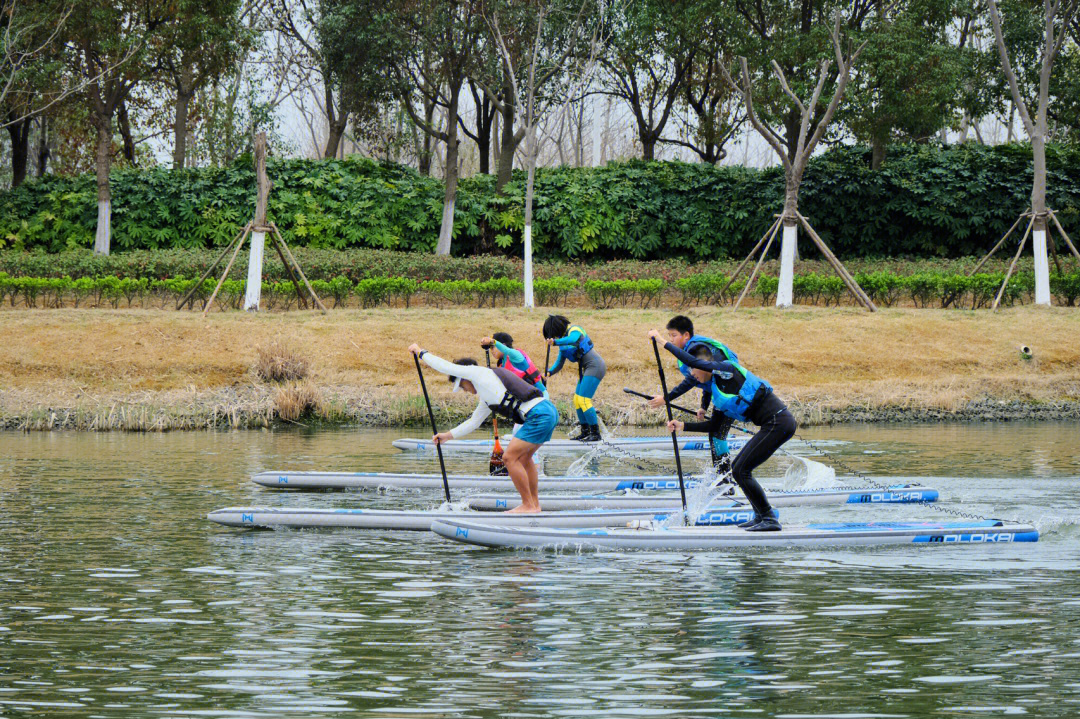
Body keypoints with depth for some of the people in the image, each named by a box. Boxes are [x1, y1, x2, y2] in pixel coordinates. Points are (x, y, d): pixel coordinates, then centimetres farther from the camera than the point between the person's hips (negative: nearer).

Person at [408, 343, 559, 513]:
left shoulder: (480, 373, 1)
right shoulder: (486, 397, 27)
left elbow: (445, 366, 5)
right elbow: (474, 422, 37)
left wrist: (421, 352, 17)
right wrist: (448, 435, 36)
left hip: (539, 415, -10)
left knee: (510, 457, -7)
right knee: (523, 457, 23)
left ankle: (528, 505, -3)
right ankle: (535, 503, 27)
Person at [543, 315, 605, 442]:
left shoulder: (574, 330, -11)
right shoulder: (563, 342, 16)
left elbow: (573, 339, -36)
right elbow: (559, 363, 15)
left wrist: (555, 342, -46)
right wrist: (550, 372, -3)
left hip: (595, 366, -10)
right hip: (587, 369, 10)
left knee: (584, 400, -14)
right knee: (577, 400, 10)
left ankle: (595, 433, -10)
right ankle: (585, 432, 17)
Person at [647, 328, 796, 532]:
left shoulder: (725, 370, -7)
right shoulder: (717, 391, 20)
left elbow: (690, 360, -18)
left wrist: (663, 341, -11)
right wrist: (683, 426, 23)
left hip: (778, 422, -10)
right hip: (776, 423, 10)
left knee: (740, 471, -9)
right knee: (738, 467, 15)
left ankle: (769, 519, -6)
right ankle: (761, 516, 19)